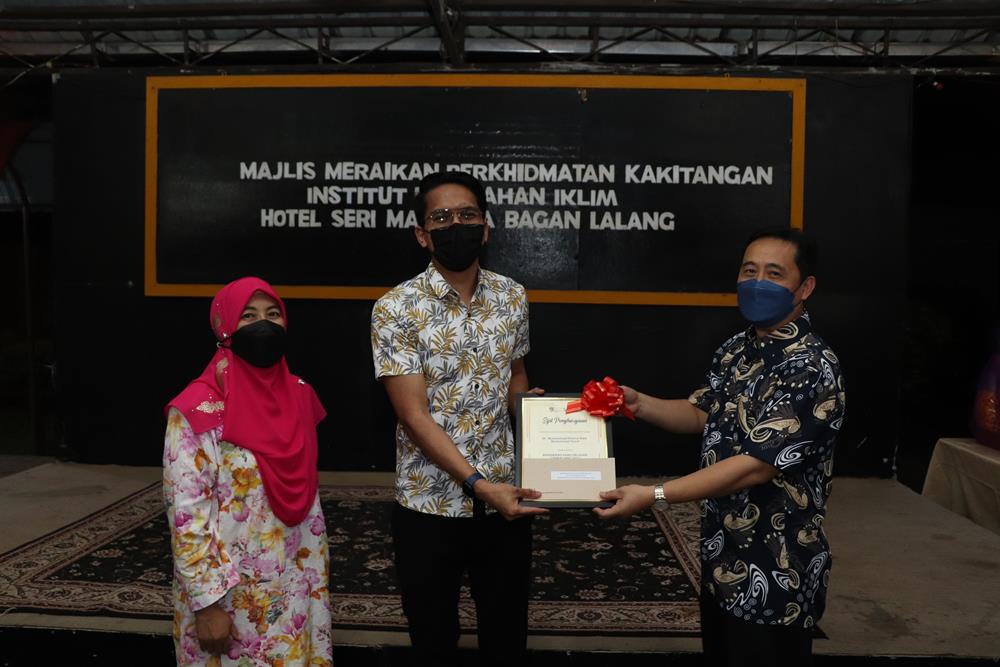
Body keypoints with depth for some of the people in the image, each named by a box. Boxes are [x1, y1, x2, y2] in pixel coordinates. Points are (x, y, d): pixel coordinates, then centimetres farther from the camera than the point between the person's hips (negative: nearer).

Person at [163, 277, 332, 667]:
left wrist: (318, 580, 10)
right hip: (229, 596, -5)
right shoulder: (199, 409, -16)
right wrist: (206, 602, -16)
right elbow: (186, 515, -16)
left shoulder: (298, 395, 2)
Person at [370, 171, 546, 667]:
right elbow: (414, 416, -16)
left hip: (506, 499, 3)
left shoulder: (512, 297, 1)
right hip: (430, 505, -3)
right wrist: (477, 485, -23)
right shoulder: (396, 308, -12)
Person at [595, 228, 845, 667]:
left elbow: (756, 465, -27)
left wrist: (653, 495, -28)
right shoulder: (735, 350, 4)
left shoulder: (812, 370, -23)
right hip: (721, 559, 8)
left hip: (774, 576, -8)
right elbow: (703, 415, 16)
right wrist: (638, 403, -2)